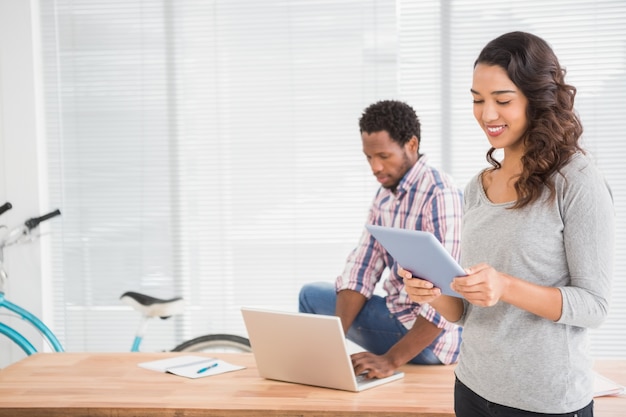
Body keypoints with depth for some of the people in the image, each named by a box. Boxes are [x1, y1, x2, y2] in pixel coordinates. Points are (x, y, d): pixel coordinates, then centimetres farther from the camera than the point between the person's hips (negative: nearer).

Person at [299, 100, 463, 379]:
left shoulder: (440, 196, -23)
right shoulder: (384, 195, 5)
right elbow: (361, 269, -1)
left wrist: (392, 360, -32)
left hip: (430, 334, -8)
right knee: (312, 295, 14)